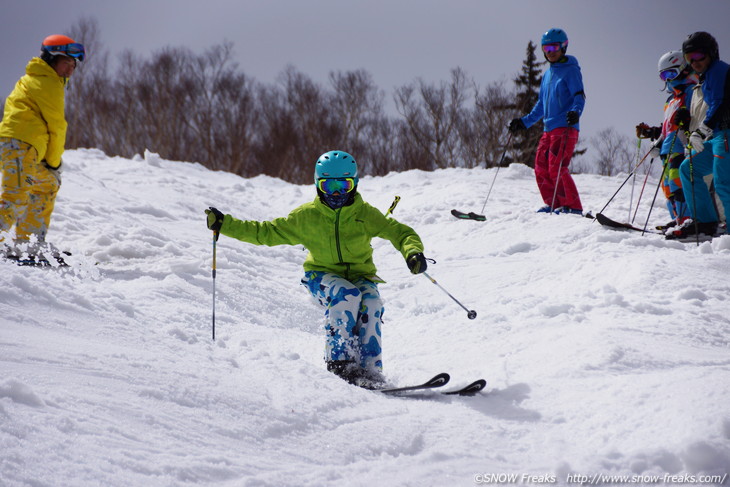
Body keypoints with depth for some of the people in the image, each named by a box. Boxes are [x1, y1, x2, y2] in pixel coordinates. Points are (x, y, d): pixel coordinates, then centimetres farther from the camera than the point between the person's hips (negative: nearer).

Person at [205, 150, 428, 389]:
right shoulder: (306, 216, -3)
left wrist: (413, 252, -26)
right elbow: (266, 232, 2)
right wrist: (223, 224, -7)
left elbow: (400, 232, -2)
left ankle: (369, 371, -30)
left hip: (359, 275, 1)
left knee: (371, 304, -32)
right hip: (322, 275, -1)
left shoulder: (365, 214, -3)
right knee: (347, 295, -35)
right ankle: (339, 359, -29)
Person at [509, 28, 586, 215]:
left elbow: (579, 97, -12)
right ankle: (553, 205, 11)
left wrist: (575, 112, -32)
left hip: (565, 127, -8)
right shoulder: (547, 75, 22)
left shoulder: (571, 70, -2)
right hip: (549, 129, 8)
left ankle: (573, 206, -13)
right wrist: (524, 122, 26)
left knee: (556, 167, -16)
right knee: (541, 168, 3)